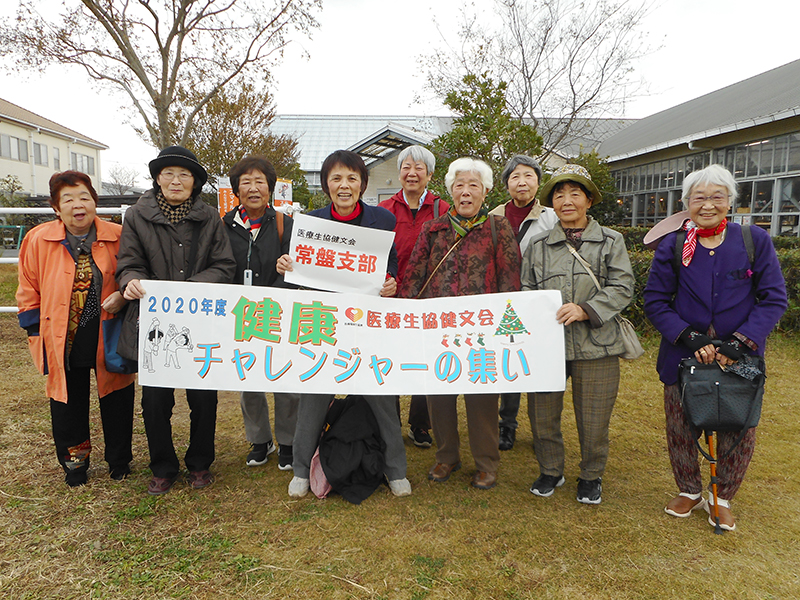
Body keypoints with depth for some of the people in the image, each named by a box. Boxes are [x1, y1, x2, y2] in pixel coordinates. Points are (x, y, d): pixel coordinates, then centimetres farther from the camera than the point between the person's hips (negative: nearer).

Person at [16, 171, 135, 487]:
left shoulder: (118, 237, -5)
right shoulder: (39, 239, -3)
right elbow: (29, 289, 5)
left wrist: (124, 296, -13)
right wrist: (37, 330, 2)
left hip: (109, 337, 0)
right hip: (63, 339, 1)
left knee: (116, 400, 11)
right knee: (68, 402, 13)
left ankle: (119, 462, 31)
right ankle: (74, 462, 34)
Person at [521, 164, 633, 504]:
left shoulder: (611, 241, 6)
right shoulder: (538, 245, 10)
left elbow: (622, 288, -2)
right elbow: (526, 291, 12)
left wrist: (584, 309, -16)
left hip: (596, 347, -1)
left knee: (594, 418, 7)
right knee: (542, 412, 8)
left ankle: (591, 476, 31)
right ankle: (550, 470, 32)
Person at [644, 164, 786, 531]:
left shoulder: (755, 241, -2)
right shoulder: (672, 247, -1)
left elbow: (774, 298, -3)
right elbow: (655, 302, -2)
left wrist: (740, 341, -16)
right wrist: (689, 338, -16)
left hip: (740, 361, 0)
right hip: (683, 358, 0)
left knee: (739, 434, 9)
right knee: (681, 430, 11)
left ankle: (722, 499, 33)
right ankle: (689, 491, 36)